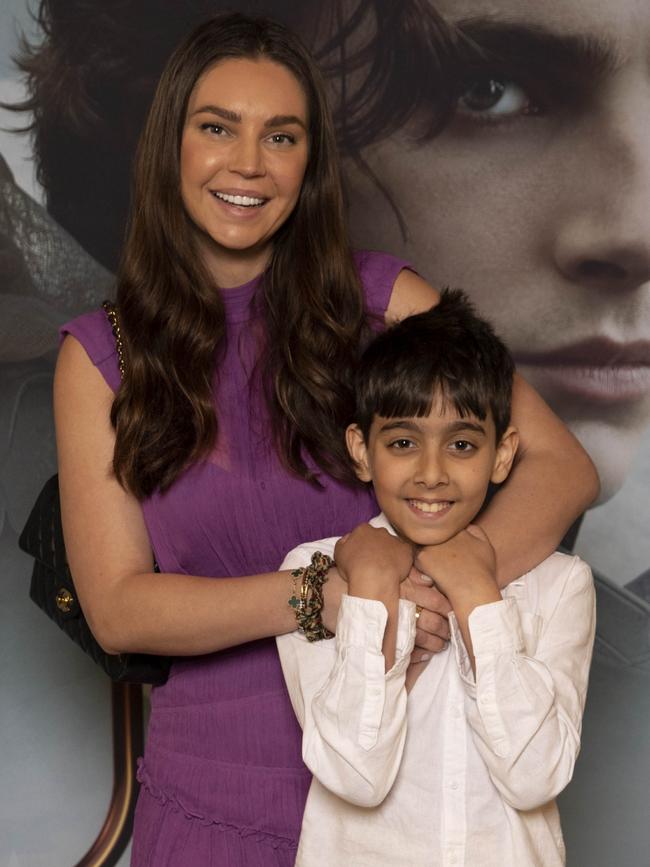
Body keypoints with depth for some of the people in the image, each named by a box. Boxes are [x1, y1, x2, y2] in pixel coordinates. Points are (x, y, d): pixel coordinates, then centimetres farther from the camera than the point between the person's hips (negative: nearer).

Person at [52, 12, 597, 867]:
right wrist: (321, 594, -24)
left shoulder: (382, 301, -4)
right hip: (217, 794, 0)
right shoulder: (101, 355, -2)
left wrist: (437, 598, -27)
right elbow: (116, 608, -9)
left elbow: (562, 466, -9)